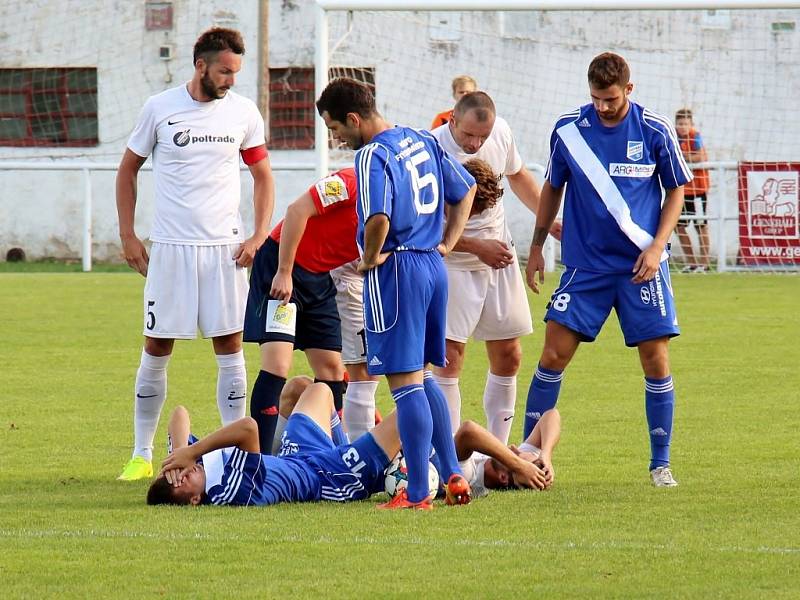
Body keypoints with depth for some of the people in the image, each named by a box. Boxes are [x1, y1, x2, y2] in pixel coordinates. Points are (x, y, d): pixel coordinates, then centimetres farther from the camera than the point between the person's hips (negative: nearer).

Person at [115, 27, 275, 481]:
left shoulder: (243, 112, 1)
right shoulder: (160, 109, -3)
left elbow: (263, 175, 11)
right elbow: (128, 170, 8)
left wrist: (260, 235, -1)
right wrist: (128, 235, 2)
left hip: (226, 248, 1)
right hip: (170, 248, -1)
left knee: (230, 347, 0)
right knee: (157, 349, 2)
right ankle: (142, 454, 11)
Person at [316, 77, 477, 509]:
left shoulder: (372, 156, -15)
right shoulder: (422, 141, 12)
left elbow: (379, 218, -30)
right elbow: (465, 190, 22)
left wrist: (370, 258, -12)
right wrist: (446, 244, 19)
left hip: (397, 269, -9)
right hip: (433, 267, 9)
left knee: (405, 382, -4)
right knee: (422, 376, 20)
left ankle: (417, 493, -3)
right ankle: (453, 474, 18)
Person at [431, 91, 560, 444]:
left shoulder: (501, 131, -6)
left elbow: (517, 176, 16)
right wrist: (477, 247, -21)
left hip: (500, 256, 6)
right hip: (453, 265, -6)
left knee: (508, 357, 8)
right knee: (450, 355, -12)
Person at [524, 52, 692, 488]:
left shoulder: (655, 131, -4)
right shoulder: (568, 130, -1)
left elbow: (676, 190, 5)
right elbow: (552, 188, 13)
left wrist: (657, 246, -7)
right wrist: (537, 247, 12)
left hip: (641, 267, -1)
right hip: (584, 265, 1)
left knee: (656, 361, -3)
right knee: (553, 355, -5)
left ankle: (660, 464, 9)